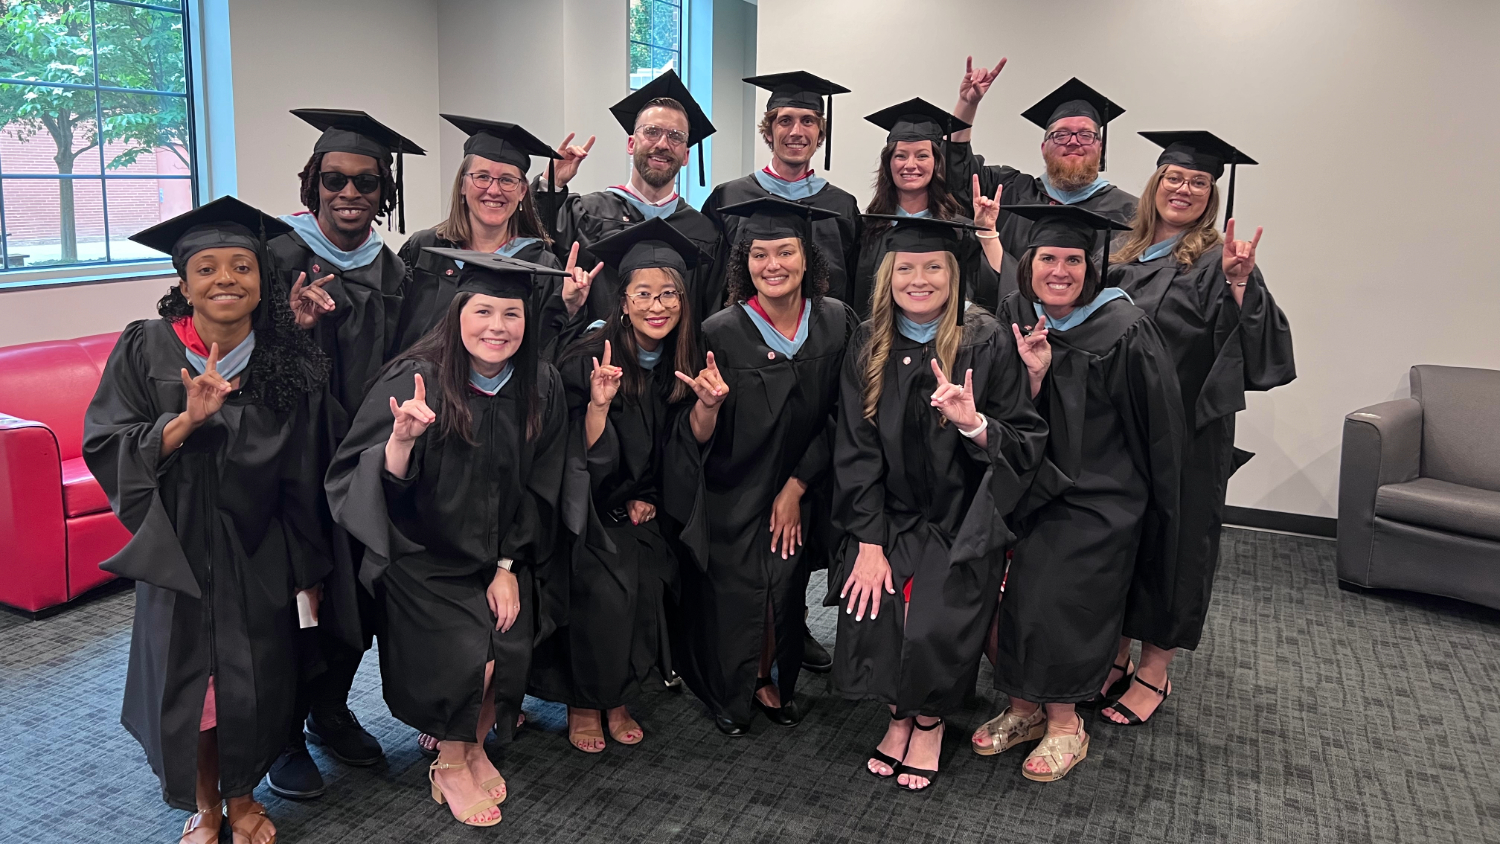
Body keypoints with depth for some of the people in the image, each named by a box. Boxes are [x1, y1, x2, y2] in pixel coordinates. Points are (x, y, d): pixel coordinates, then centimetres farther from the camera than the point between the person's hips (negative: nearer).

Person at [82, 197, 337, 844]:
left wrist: (308, 574, 1)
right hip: (176, 551, 0)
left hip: (259, 557, 0)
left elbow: (305, 481, -2)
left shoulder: (294, 364, -6)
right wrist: (187, 419, -26)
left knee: (252, 682, 8)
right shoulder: (144, 350, -7)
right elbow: (105, 450, -10)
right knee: (186, 681, 9)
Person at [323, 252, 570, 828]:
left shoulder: (541, 387, -6)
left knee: (511, 646, -13)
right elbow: (361, 481, -20)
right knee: (465, 653, -18)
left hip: (500, 556, 4)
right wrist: (401, 439, -39)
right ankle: (450, 765, 13)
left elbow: (537, 491, 3)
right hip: (422, 558, -3)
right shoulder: (414, 379, -18)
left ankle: (473, 745, 20)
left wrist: (508, 567, -3)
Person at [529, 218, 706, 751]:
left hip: (641, 509, 4)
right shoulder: (590, 359, -16)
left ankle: (618, 698, 5)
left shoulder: (684, 365, -2)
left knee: (652, 582, -18)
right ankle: (583, 703, 0)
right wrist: (598, 403, -34)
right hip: (589, 508, -4)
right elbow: (585, 460, -18)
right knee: (606, 589, -23)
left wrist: (649, 498, -4)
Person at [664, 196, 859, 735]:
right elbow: (700, 439, -15)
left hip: (799, 493, 3)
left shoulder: (836, 323, -7)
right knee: (735, 596, 3)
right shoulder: (720, 334, -16)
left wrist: (796, 487, -4)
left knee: (787, 587, 8)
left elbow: (839, 420, 0)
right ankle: (730, 695, 31)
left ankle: (774, 682, 37)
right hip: (731, 498, -2)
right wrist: (707, 404, -36)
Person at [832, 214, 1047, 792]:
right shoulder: (868, 347, -1)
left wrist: (974, 424, -28)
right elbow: (855, 451, -1)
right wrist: (868, 543, -8)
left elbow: (1027, 444, -7)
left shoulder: (986, 344, -9)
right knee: (870, 627, -15)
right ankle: (899, 715, 18)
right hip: (890, 519, 3)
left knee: (935, 633, -20)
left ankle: (930, 721, 14)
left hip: (962, 523, -2)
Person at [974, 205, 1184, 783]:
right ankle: (1024, 707, 17)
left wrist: (1154, 506, -2)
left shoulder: (1124, 331, -15)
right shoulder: (1016, 318, 0)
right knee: (1018, 588, -4)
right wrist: (1033, 373, -18)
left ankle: (1064, 724, 10)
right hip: (1033, 485, 5)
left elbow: (1158, 425, -7)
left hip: (1099, 496, -4)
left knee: (1059, 597, -11)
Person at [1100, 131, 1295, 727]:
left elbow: (1249, 345, -17)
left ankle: (1154, 672, 17)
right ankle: (1116, 652, 27)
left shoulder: (1217, 263, -6)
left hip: (1185, 432, -5)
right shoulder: (1125, 256, 9)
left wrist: (1239, 284, -31)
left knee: (1170, 540, 4)